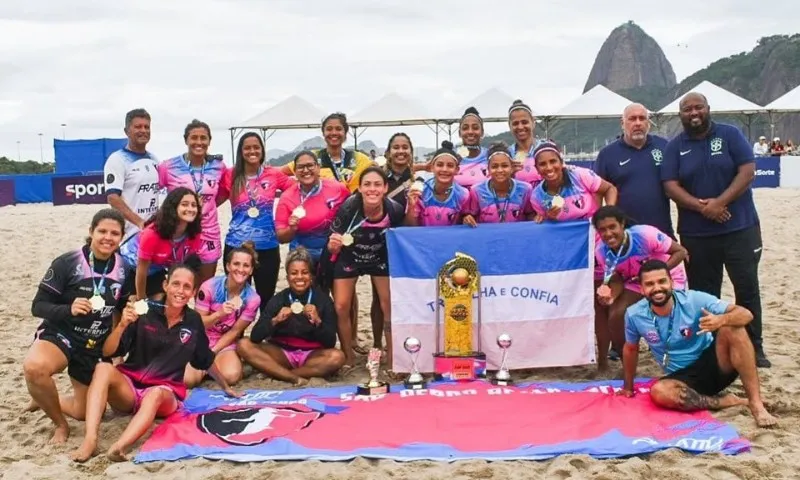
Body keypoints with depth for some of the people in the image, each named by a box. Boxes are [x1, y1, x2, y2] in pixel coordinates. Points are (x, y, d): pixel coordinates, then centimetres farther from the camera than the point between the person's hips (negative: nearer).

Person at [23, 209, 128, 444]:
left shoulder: (124, 268, -4)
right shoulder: (67, 263, -16)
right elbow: (38, 306, -15)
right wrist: (69, 310, -32)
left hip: (96, 346, 4)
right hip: (59, 334, -4)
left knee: (84, 412, 12)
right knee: (34, 367, -38)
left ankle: (46, 399, 45)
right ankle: (60, 424, -11)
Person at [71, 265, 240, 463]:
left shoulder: (194, 321, 2)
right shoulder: (146, 312, -6)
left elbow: (206, 360, 20)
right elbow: (107, 352, -8)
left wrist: (225, 387, 31)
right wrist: (123, 324, -26)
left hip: (166, 393, 0)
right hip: (130, 384, 0)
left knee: (155, 393, -36)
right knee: (103, 368, -30)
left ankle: (119, 447, -59)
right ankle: (90, 439, -44)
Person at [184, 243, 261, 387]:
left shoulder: (253, 298, -12)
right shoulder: (210, 287, -17)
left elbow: (235, 331, -7)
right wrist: (220, 314, -31)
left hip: (226, 344, 1)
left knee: (231, 376, -29)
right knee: (188, 379, -26)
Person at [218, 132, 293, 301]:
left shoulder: (274, 174, 0)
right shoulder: (230, 175, -1)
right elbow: (214, 200, 7)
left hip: (268, 247, 0)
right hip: (236, 246, 0)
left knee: (267, 298, 12)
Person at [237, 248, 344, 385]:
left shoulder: (323, 300, -7)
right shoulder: (278, 300, -4)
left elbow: (330, 343, -12)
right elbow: (255, 337, -11)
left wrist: (317, 321, -28)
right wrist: (275, 320, -26)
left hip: (312, 355, -1)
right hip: (282, 353, 2)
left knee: (337, 357, -32)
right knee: (244, 345, -20)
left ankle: (277, 373, -21)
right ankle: (296, 379, -28)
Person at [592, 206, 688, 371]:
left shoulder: (644, 235, -34)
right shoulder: (601, 251, -19)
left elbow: (681, 252, -24)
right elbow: (617, 281, -10)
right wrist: (610, 296, -33)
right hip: (636, 283, 4)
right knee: (615, 316, -12)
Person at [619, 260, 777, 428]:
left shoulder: (694, 300, -16)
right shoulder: (634, 315, -11)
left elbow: (745, 314, -20)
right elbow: (631, 349, 10)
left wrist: (721, 320, -41)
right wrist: (628, 387, 18)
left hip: (712, 364, -1)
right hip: (683, 378, 1)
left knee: (733, 328, -30)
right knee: (659, 392, -34)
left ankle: (755, 403, -27)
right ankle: (724, 401, -17)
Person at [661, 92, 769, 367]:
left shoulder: (730, 135, 1)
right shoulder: (675, 147, 5)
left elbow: (748, 171, -7)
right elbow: (670, 186, -4)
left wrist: (720, 202, -19)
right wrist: (700, 206, -20)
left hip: (739, 227, -1)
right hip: (695, 233, 1)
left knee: (747, 288, 1)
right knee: (703, 294, 8)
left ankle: (754, 348, 12)